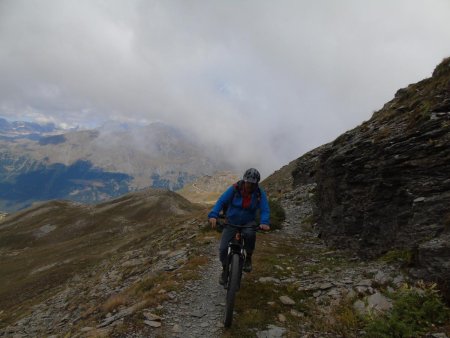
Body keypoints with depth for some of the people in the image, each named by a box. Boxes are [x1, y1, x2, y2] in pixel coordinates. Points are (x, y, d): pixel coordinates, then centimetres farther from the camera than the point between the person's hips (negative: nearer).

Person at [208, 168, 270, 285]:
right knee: (223, 249, -10)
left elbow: (264, 209, -17)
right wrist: (213, 215, -38)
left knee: (250, 234, -36)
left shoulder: (259, 193, -12)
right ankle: (224, 269, 22)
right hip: (231, 222, 0)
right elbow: (221, 201, -21)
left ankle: (248, 258, -7)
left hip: (248, 222, 0)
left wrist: (264, 222, -38)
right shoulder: (234, 189, -17)